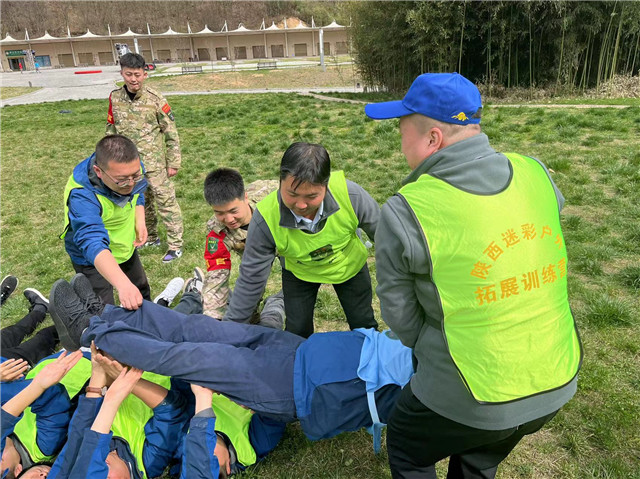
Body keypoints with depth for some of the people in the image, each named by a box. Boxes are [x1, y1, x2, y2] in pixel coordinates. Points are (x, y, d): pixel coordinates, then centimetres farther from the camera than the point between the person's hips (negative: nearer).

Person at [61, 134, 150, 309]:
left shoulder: (132, 168, -21)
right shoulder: (82, 196, -41)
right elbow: (93, 243, -53)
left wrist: (139, 220, -14)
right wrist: (122, 283, -68)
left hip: (126, 248, 6)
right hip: (93, 260, -6)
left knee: (142, 290, 25)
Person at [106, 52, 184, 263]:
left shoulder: (155, 99, -11)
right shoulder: (115, 98, 1)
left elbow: (171, 133, -7)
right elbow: (111, 130, 12)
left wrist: (173, 163, -7)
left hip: (154, 162, -5)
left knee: (166, 201, -1)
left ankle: (175, 245, 8)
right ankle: (150, 237, 36)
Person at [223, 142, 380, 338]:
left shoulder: (351, 195, -37)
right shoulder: (265, 219, -37)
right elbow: (251, 278, -23)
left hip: (350, 264, 1)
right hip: (299, 273, 0)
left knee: (364, 325, 12)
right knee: (297, 335, 5)